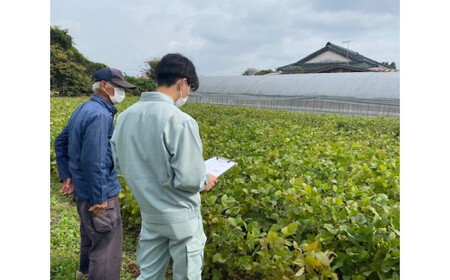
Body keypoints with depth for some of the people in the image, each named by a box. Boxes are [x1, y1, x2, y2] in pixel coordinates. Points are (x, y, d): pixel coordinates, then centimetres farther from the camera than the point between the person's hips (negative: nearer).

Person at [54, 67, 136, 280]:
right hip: (98, 193, -11)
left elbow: (60, 143, 15)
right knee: (106, 246, 2)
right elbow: (93, 161, -29)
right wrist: (99, 197, -21)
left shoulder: (82, 109, 6)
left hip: (82, 188, 11)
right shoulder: (100, 114, -25)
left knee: (90, 233, 30)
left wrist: (66, 176, 14)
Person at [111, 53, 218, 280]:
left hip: (148, 213, 7)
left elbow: (119, 163, 8)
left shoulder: (126, 116, -3)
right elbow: (188, 180, -23)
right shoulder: (181, 122, -25)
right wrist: (205, 181, -2)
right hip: (180, 217, -6)